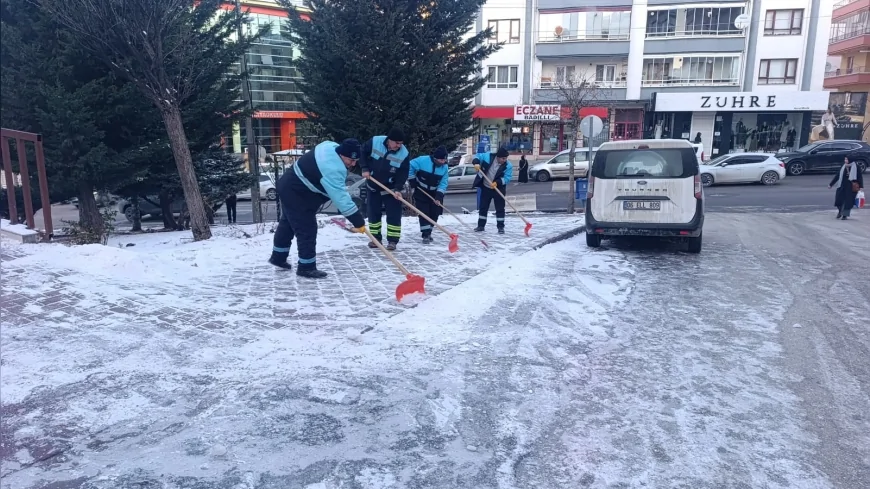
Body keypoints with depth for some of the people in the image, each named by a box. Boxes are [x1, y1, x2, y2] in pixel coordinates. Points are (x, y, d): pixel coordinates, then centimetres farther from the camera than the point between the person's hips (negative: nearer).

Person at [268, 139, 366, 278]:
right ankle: (306, 267, 4)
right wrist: (358, 222, -36)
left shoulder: (331, 147, -7)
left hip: (289, 186, 11)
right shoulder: (331, 170, -35)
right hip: (295, 193, -11)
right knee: (307, 229, -7)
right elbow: (341, 198, -37)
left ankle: (278, 257, 41)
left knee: (288, 223, 24)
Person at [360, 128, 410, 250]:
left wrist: (398, 189, -26)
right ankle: (376, 238, 19)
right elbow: (362, 152, -3)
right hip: (373, 186, 1)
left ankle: (392, 241, 2)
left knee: (394, 214, -5)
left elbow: (403, 174, -15)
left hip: (391, 188, -1)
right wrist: (365, 168, -11)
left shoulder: (404, 154, -21)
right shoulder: (374, 142, -19)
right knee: (373, 213, 8)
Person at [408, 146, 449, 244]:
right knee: (423, 213, -9)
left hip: (434, 192, 4)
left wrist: (439, 194, -22)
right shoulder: (423, 160, -25)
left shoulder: (444, 167, -12)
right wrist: (412, 180, -13)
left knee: (434, 213, 6)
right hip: (421, 191, -4)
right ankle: (426, 235, -8)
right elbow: (409, 167, -16)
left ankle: (428, 232, 23)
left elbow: (443, 183, -10)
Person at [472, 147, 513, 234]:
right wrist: (476, 163, -20)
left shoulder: (508, 166, -14)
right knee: (483, 207, 9)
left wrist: (497, 183, -31)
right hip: (485, 188, 2)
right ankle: (481, 225, 21)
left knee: (500, 209, -1)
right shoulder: (488, 156, -11)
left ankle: (500, 227, 8)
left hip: (499, 189, -2)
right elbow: (478, 156, 1)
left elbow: (507, 178, -17)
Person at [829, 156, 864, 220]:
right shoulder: (843, 167, 7)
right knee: (839, 199, -1)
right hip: (842, 186, 3)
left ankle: (845, 215, 10)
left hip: (851, 187, -3)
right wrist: (831, 184, 11)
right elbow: (837, 176, 12)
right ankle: (840, 211, 23)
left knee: (848, 200, -1)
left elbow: (860, 177, -5)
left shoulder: (856, 168, -5)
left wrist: (861, 186, -12)